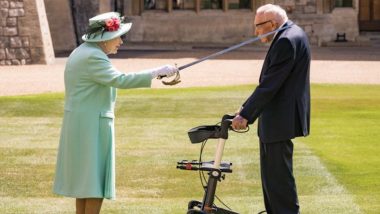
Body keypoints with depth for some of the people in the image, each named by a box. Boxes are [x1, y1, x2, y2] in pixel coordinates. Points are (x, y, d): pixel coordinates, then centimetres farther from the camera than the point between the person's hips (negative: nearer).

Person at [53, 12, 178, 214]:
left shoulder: (82, 52, 15)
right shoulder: (93, 57, -19)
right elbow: (120, 80, -29)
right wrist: (158, 72, -28)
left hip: (79, 123, 10)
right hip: (91, 125, -10)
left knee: (84, 180, 14)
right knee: (96, 181, -7)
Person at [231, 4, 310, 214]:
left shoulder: (287, 41, -19)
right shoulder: (291, 35, 14)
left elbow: (270, 84, -22)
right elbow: (270, 81, 17)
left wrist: (245, 115, -19)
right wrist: (247, 108, 14)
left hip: (280, 119, -11)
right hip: (276, 118, 11)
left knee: (278, 175, -6)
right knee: (271, 172, 17)